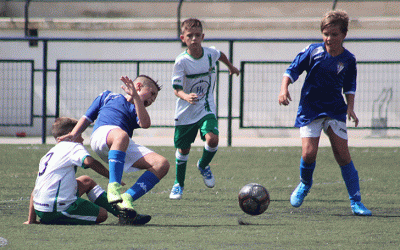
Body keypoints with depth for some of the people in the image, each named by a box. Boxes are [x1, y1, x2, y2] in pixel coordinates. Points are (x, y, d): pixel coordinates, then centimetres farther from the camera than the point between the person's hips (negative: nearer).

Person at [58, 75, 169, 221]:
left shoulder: (136, 111, 33)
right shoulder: (108, 96, 31)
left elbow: (145, 124, 8)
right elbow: (87, 118, 28)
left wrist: (136, 97, 1)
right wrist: (73, 135, 11)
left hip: (126, 149, 4)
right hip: (102, 132, -4)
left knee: (162, 164, -17)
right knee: (121, 136, -42)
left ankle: (127, 198, -25)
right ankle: (114, 187, -48)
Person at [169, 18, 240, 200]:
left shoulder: (211, 54, -9)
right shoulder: (181, 61, -19)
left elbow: (220, 55, 18)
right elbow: (176, 89, -21)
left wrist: (231, 66, 37)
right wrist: (186, 96, -44)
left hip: (206, 109, 2)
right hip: (185, 111, -1)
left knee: (212, 139, -22)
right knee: (183, 149, 8)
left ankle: (203, 166, 11)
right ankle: (178, 184, 31)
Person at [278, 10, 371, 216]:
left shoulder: (348, 60, -1)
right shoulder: (313, 52, -7)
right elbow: (292, 70, -1)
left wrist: (350, 107, -3)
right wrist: (284, 88, -18)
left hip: (335, 111, 1)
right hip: (310, 110, -1)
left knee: (343, 155, -5)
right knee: (309, 154, -16)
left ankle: (356, 202, 3)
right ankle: (305, 184, 18)